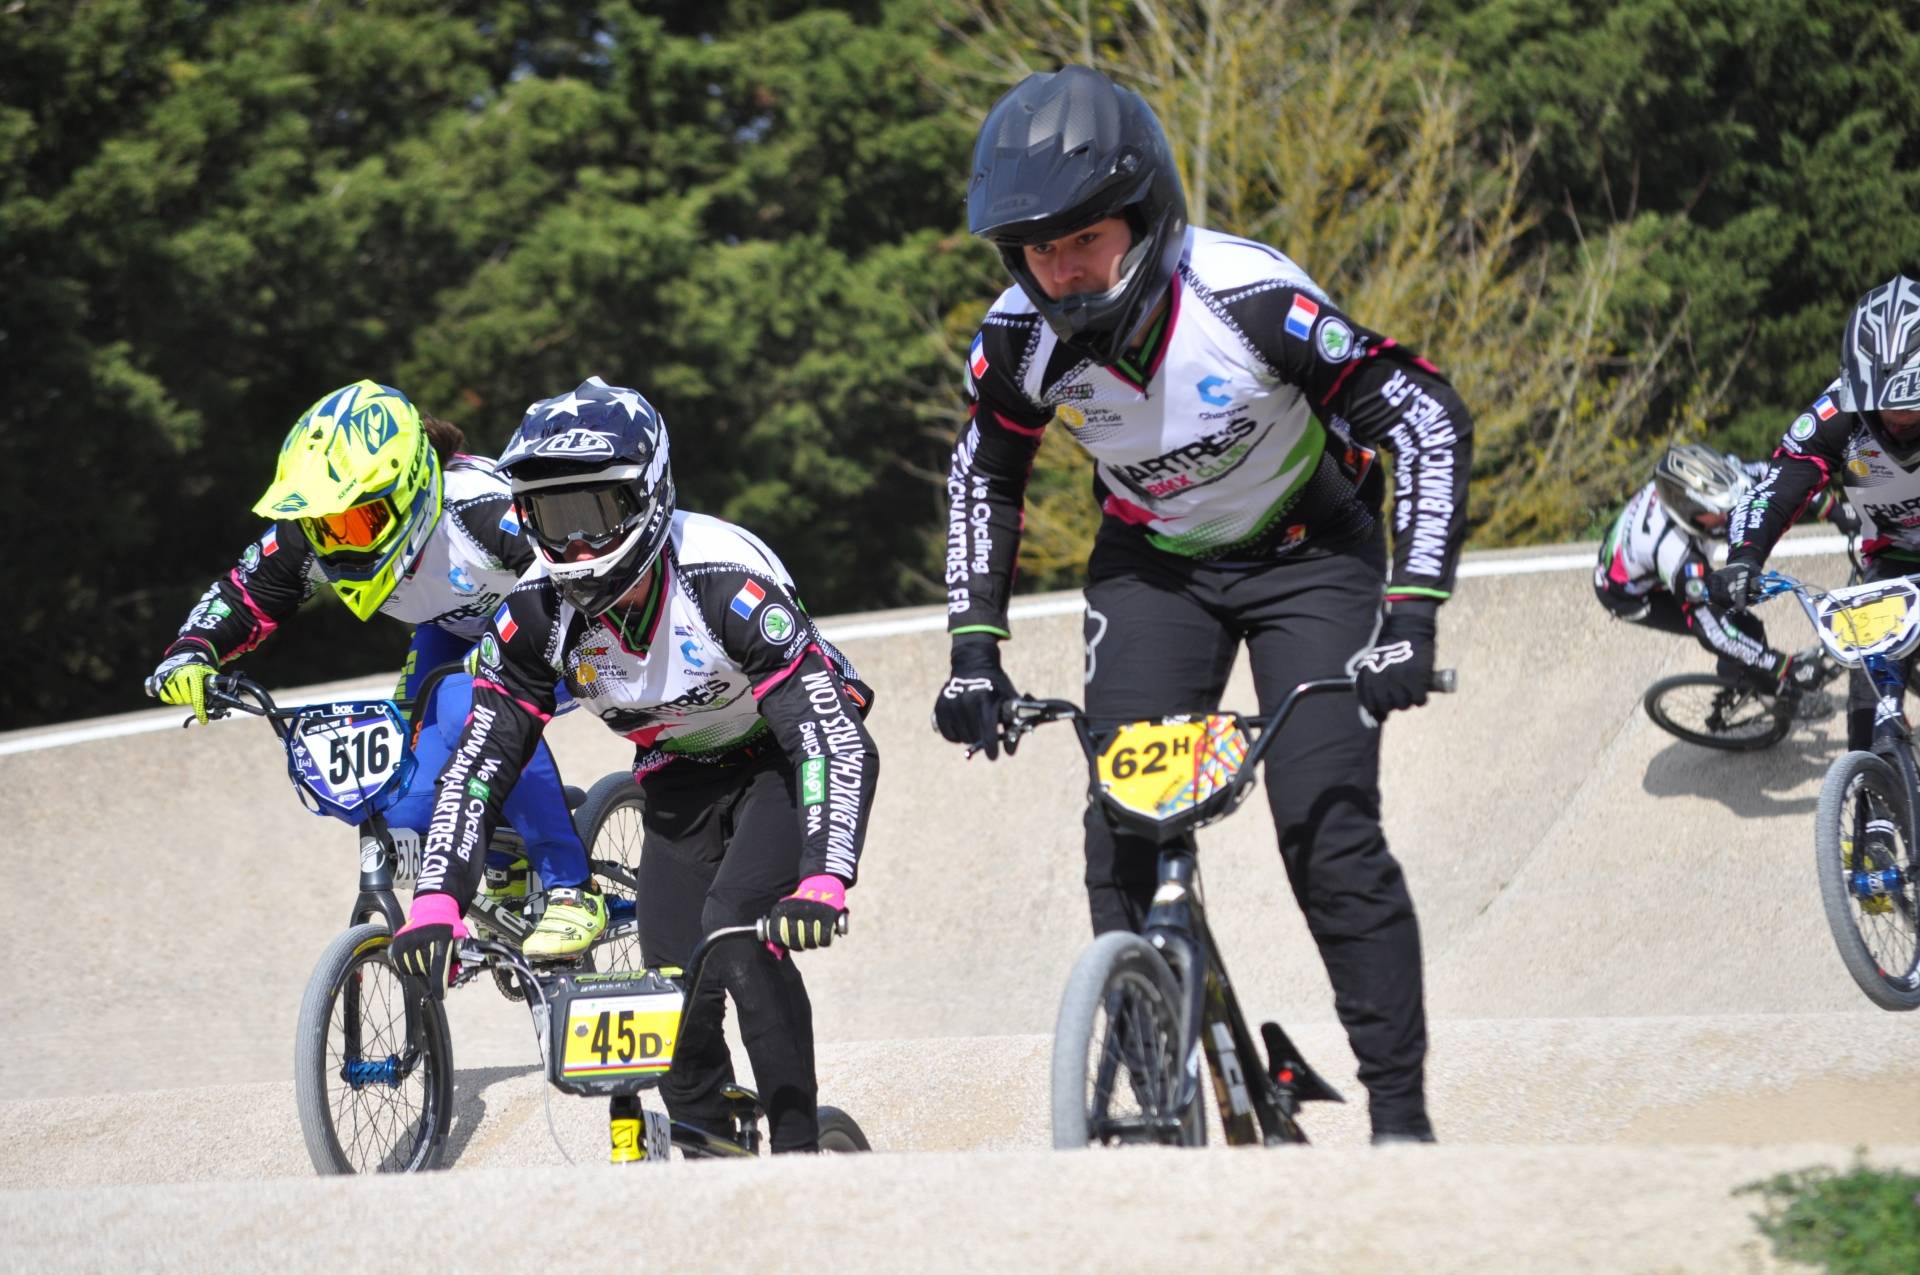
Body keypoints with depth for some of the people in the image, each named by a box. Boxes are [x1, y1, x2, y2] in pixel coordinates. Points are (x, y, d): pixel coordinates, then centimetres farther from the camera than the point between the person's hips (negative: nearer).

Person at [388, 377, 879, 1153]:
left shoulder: (723, 579, -34)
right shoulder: (537, 612, -19)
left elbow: (837, 740, -39)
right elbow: (479, 761, -16)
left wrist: (823, 880, -52)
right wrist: (436, 902, -29)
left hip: (782, 760, -5)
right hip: (680, 782, 5)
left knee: (735, 932, -28)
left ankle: (799, 1148, -19)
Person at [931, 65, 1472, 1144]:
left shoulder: (1248, 295, -32)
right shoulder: (1023, 337, -20)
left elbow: (1428, 418, -28)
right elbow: (984, 477, 2)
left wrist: (1413, 614, -35)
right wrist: (974, 645, -7)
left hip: (1305, 550, -4)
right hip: (1154, 567, 4)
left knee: (1328, 830, -15)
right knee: (1124, 834, -10)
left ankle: (1402, 1115, -7)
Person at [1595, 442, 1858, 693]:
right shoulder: (1677, 556, -44)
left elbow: (1768, 475, -15)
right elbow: (1715, 633, -36)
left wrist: (1835, 508, -21)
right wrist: (1788, 668, -35)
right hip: (1628, 596, -6)